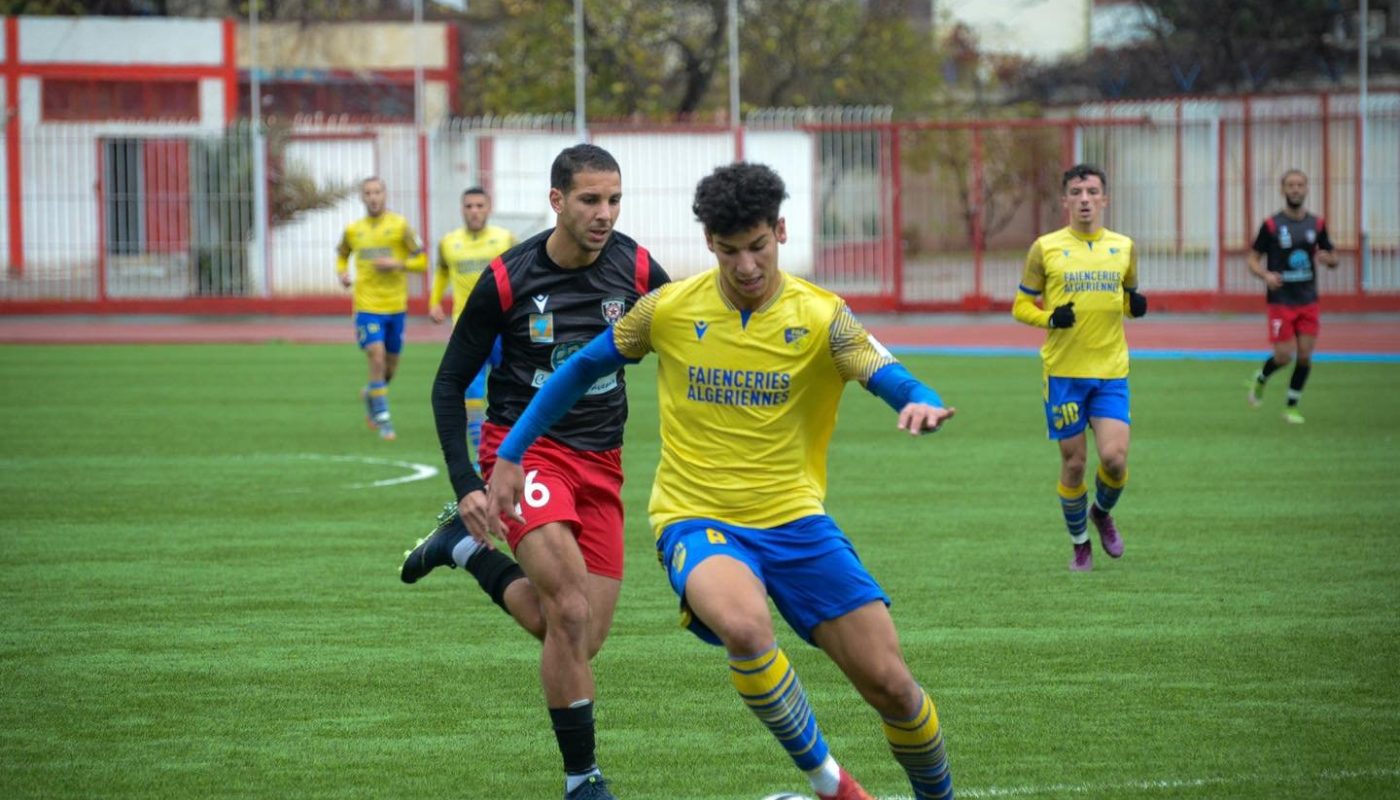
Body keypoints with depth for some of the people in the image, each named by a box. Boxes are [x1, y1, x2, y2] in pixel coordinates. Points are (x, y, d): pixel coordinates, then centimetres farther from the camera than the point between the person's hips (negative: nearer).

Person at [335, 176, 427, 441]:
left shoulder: (400, 226, -2)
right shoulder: (353, 230, 4)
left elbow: (421, 262, -1)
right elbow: (342, 255, 23)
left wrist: (397, 263, -18)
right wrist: (342, 273, 2)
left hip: (396, 306, 1)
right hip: (367, 306, -1)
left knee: (391, 366, 11)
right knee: (377, 357, -15)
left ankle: (371, 394, 43)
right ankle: (382, 419, -7)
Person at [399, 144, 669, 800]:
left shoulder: (636, 269, -5)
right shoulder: (507, 280, -12)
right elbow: (450, 383, -3)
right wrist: (465, 484, -13)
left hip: (599, 462, 4)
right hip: (524, 450, -4)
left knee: (578, 642, 2)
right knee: (571, 613, -22)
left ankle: (468, 548, 24)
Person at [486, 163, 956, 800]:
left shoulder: (820, 316, -6)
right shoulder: (669, 310, -2)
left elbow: (891, 378, -22)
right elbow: (582, 369, 12)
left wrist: (920, 403, -46)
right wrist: (510, 456, 11)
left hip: (794, 518, 1)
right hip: (697, 521, -1)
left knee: (889, 684, -3)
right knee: (744, 626, -36)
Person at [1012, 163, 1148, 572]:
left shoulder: (1123, 247, 7)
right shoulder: (1046, 248, -1)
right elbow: (1020, 307, 4)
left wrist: (1135, 305, -3)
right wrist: (1050, 318, -16)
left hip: (1111, 372, 2)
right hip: (1063, 372, -2)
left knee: (1114, 457, -12)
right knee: (1073, 462, 2)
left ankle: (1102, 512, 21)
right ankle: (1079, 543, 22)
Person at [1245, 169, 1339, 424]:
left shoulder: (1316, 224, 5)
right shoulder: (1272, 225, -5)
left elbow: (1333, 258, 13)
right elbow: (1253, 259, -1)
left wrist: (1328, 258, -12)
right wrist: (1265, 275, -22)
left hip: (1308, 300, 3)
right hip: (1281, 300, -3)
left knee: (1305, 355, -1)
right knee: (1284, 356, -7)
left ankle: (1292, 407, 13)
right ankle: (1260, 379, 25)